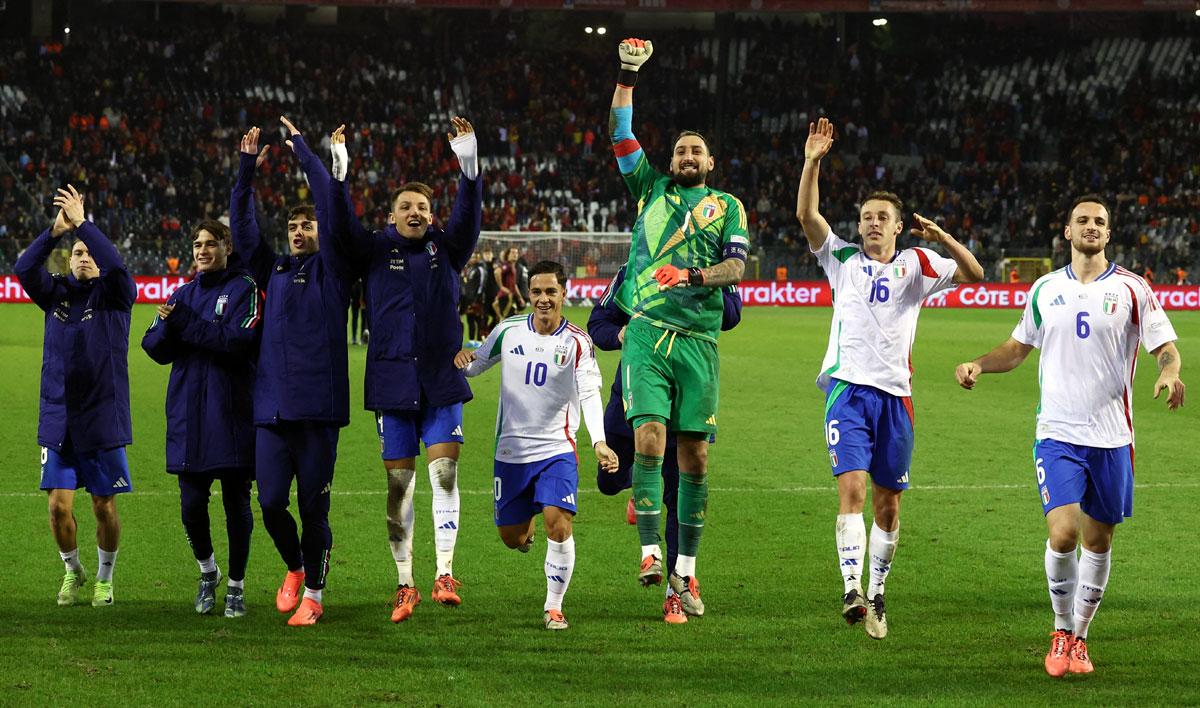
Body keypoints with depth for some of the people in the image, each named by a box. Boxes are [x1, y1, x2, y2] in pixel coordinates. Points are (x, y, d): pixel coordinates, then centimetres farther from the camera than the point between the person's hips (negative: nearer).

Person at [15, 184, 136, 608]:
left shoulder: (115, 294, 0)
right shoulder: (57, 293, 8)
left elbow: (116, 265, -21)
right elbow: (24, 268, -9)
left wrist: (82, 222, -21)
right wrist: (57, 230, -20)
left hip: (103, 420, -2)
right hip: (57, 421, 2)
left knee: (105, 506, 5)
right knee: (59, 505, -1)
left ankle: (104, 578, 24)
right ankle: (72, 570, 23)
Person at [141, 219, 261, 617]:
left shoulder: (245, 289, -2)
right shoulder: (184, 294, 14)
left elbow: (239, 341, -17)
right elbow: (154, 348, 6)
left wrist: (187, 323, -20)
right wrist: (167, 325, -15)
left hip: (233, 417, -4)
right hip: (188, 417, 4)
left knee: (236, 505, 3)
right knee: (191, 505, 2)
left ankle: (236, 587, 16)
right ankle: (208, 572, 26)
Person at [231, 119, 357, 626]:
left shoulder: (333, 270, 4)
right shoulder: (274, 270, 16)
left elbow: (332, 206, -4)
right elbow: (242, 225, 13)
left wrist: (301, 148, 0)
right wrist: (247, 167, 4)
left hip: (318, 407, -4)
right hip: (272, 408, 4)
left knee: (313, 508, 1)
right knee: (271, 503, 0)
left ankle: (314, 594, 13)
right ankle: (294, 569, 26)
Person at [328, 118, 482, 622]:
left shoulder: (446, 248, 7)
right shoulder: (376, 251, 6)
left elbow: (468, 216, -8)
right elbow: (343, 226, -8)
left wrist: (469, 167, -25)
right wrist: (339, 174, -23)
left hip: (441, 380, 0)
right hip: (391, 381, 0)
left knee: (444, 471, -10)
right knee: (398, 482, 3)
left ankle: (444, 573, -6)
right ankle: (404, 584, 9)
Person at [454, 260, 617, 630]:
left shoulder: (577, 342, -8)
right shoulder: (509, 330, 1)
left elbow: (589, 394, -18)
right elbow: (475, 365, 12)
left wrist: (599, 441, -34)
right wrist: (463, 358, -14)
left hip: (558, 449, -3)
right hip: (511, 450, 3)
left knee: (558, 525, -20)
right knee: (511, 538, 10)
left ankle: (554, 606, -3)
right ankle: (527, 522, 48)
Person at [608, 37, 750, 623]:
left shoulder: (727, 207, 14)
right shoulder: (651, 190, 17)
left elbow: (736, 268, 1)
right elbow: (621, 135, 9)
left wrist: (694, 276, -17)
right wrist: (627, 75, 2)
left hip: (699, 340, 0)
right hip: (648, 333, 0)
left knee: (694, 454, 0)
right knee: (650, 437, -16)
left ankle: (687, 565, 7)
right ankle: (650, 551, -17)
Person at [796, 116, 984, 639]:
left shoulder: (916, 264, 10)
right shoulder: (841, 259, 10)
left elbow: (974, 274, -2)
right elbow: (807, 214, -2)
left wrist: (943, 239, -17)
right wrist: (812, 162, -13)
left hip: (895, 392, 1)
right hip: (848, 386, -1)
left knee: (888, 504, 5)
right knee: (852, 488, -17)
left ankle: (875, 594, 17)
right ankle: (851, 589, -25)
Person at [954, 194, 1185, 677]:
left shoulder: (1131, 289, 0)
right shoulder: (1046, 289, 8)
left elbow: (1166, 348, -2)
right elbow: (1018, 348, 19)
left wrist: (1169, 375, -25)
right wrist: (978, 365, 0)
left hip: (1111, 437, 0)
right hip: (1057, 435, 0)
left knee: (1097, 541, 8)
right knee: (1063, 534, -15)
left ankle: (1079, 637, 25)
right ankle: (1062, 632, 6)